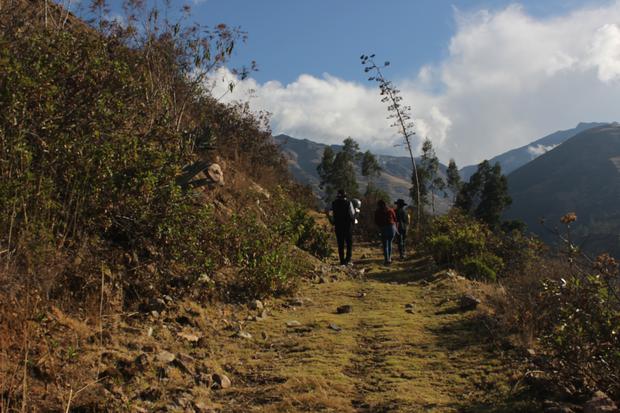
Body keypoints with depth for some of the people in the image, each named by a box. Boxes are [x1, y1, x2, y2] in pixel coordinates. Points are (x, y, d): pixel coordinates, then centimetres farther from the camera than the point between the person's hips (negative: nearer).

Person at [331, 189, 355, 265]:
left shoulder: (334, 203, -2)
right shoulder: (348, 203, -10)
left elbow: (332, 214, 2)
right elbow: (352, 213, -5)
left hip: (338, 226, 2)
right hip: (348, 225, -2)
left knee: (340, 244, 8)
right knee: (349, 243, 8)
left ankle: (342, 261, 7)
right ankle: (348, 259, -1)